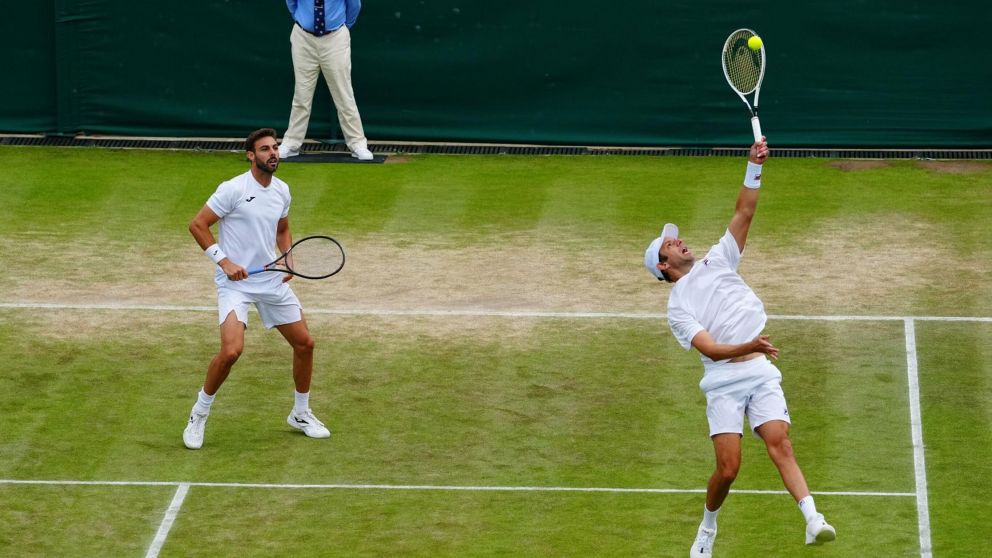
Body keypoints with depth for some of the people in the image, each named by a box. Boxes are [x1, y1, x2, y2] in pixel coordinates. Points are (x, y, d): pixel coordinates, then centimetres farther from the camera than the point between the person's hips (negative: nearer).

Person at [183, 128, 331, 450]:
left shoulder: (282, 191, 6)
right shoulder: (233, 190, -15)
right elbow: (197, 225, -11)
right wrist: (224, 261, -18)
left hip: (272, 280, 7)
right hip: (235, 282, -7)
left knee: (304, 344, 9)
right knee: (231, 351, -23)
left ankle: (301, 414, 30)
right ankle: (198, 416, -2)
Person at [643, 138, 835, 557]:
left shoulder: (716, 263, 16)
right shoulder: (678, 307, 4)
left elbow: (744, 213, 10)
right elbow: (710, 348, -10)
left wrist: (754, 168, -3)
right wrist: (747, 347, -26)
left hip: (760, 373, 3)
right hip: (723, 383, -3)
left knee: (780, 444, -18)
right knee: (728, 467, -11)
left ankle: (812, 520, -31)